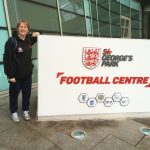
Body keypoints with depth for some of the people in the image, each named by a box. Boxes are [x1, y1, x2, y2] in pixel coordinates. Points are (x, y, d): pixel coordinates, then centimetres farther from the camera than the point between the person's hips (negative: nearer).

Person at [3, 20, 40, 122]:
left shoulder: (29, 40, 4)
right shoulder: (11, 41, -12)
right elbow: (7, 59, -15)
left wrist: (36, 35, 5)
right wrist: (10, 75, -18)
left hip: (27, 73, 5)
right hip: (15, 74, -4)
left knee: (27, 93, 13)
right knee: (14, 94, 9)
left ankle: (26, 111, 32)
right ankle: (14, 112, 30)